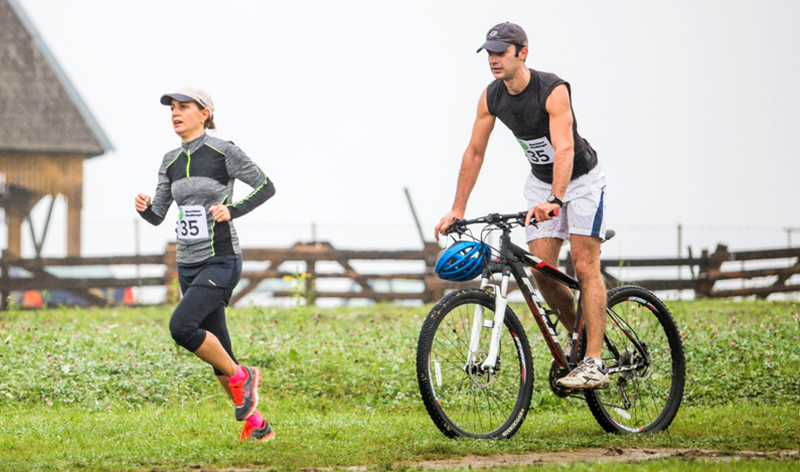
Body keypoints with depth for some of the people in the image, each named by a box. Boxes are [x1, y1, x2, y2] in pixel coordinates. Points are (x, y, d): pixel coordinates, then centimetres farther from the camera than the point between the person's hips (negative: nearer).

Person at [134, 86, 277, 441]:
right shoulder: (171, 161, 10)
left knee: (181, 325, -25)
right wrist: (144, 208, -10)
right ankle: (255, 424, 18)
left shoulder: (223, 152, -7)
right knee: (218, 353, 7)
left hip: (221, 261, -7)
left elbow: (266, 187, -3)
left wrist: (233, 210, -16)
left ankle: (240, 377, -4)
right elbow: (158, 215, 12)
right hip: (188, 264, 7)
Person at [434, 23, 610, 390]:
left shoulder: (553, 91, -29)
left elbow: (564, 148, -41)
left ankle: (594, 362, -19)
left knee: (585, 268, -14)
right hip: (541, 182, 6)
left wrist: (554, 201, -55)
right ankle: (579, 338, 15)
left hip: (581, 179, -6)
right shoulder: (491, 98, -11)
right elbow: (474, 152, -2)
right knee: (541, 271, -6)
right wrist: (457, 210, -4)